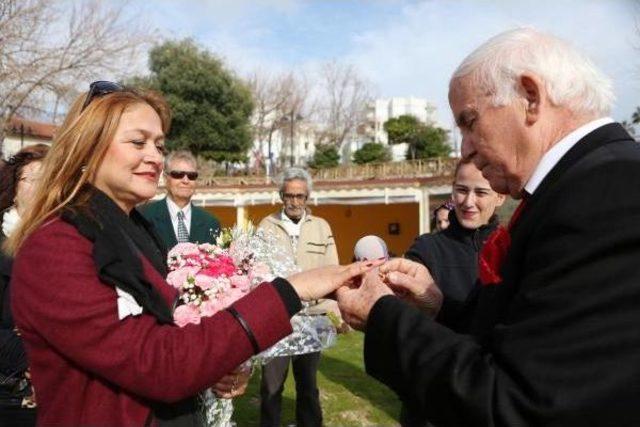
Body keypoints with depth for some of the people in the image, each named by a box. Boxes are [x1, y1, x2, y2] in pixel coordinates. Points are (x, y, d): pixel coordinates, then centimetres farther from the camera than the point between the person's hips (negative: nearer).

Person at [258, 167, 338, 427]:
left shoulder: (322, 227, 7)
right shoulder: (266, 226, 2)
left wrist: (335, 310, -7)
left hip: (312, 316, 2)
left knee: (308, 382, 17)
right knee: (271, 382, 9)